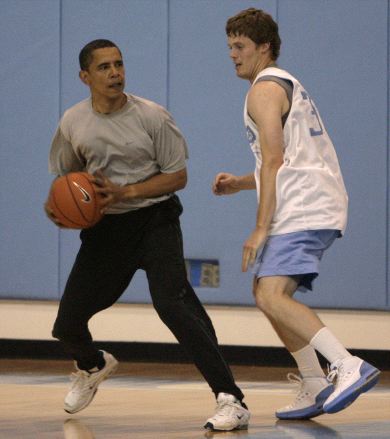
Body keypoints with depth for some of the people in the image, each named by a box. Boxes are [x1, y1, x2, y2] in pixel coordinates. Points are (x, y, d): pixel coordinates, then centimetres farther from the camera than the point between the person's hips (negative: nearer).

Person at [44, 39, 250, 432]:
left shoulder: (152, 117, -10)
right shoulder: (72, 124, 1)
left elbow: (178, 176, -7)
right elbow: (64, 179, 15)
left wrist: (125, 192, -19)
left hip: (154, 219, -4)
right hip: (105, 227, 4)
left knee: (172, 304, -26)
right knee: (67, 324, 3)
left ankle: (230, 399, -27)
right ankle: (92, 367, 42)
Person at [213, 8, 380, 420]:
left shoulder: (265, 89, -6)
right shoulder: (287, 85, 27)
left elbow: (274, 160, -16)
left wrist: (261, 228, -18)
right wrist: (239, 183, 22)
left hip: (303, 210, -11)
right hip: (314, 205, 11)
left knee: (272, 297, -22)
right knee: (266, 292, 18)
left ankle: (350, 367, -34)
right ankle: (315, 387, 16)